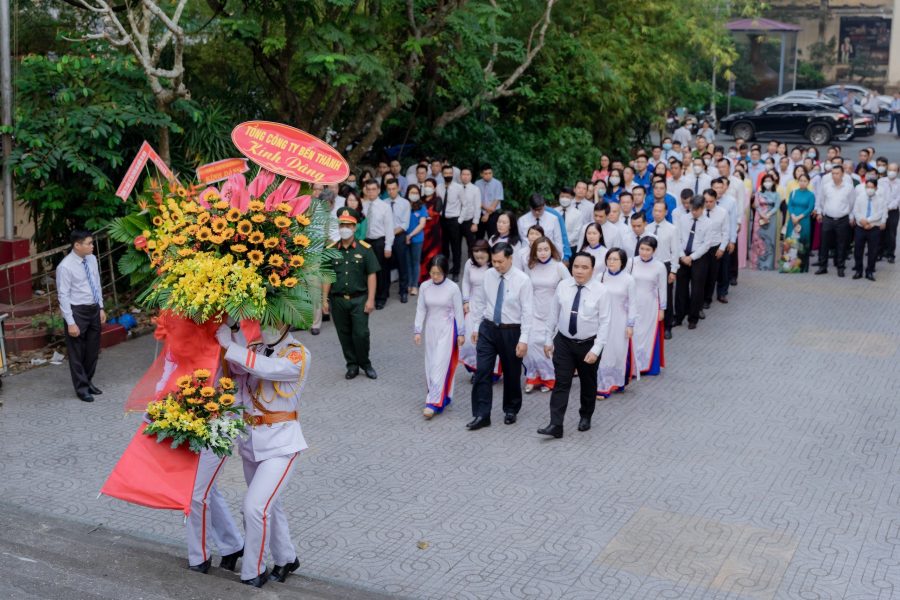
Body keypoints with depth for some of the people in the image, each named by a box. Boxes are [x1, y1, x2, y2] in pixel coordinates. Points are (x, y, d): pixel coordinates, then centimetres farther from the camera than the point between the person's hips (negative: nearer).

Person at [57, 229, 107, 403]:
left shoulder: (92, 259, 0)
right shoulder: (65, 267, -19)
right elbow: (63, 296, -17)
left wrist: (101, 308, 10)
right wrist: (70, 322, -18)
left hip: (94, 309, 7)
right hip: (77, 311, -7)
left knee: (93, 350, 17)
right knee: (77, 353, 6)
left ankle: (88, 382, 35)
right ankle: (81, 388, 19)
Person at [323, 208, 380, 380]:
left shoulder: (365, 249, -3)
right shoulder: (330, 250, 3)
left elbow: (371, 275, -2)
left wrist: (370, 299, -7)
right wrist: (325, 299, 4)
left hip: (359, 299, -2)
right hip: (338, 300, 2)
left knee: (361, 334, -4)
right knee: (344, 334, 10)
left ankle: (365, 364, 17)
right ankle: (352, 365, 24)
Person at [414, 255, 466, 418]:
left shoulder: (453, 288, -12)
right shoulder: (425, 287, -2)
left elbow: (458, 311, -5)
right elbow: (421, 310, 3)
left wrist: (461, 333, -1)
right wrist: (418, 331, 1)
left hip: (447, 329, -5)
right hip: (431, 329, 5)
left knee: (440, 365, -8)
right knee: (431, 365, 9)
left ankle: (433, 403, -9)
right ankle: (442, 397, 24)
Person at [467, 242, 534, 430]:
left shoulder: (522, 280, -14)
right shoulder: (488, 275, -2)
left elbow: (527, 311, -13)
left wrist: (524, 339, -17)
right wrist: (476, 327, 10)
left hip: (511, 331, -3)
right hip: (488, 329, 3)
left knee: (511, 374, 12)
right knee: (482, 372, -4)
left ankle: (511, 411, 33)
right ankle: (481, 415, 1)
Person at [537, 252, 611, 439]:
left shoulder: (601, 291, -12)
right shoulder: (562, 286, -4)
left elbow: (604, 323, -12)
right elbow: (553, 314, 4)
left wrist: (596, 349, -17)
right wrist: (548, 339, 5)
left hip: (588, 344, -1)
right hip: (563, 342, 1)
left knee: (588, 383, 16)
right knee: (561, 383, -4)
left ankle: (585, 417, 36)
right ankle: (555, 425, -6)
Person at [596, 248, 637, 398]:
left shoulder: (628, 279, -8)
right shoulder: (601, 277, -1)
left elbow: (632, 303, -3)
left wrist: (630, 324, -5)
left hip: (620, 321, -2)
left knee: (620, 352, 5)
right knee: (602, 352, 3)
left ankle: (618, 382, 24)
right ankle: (602, 386, 11)